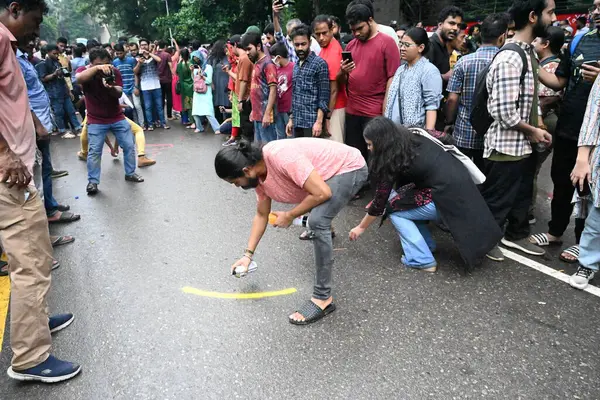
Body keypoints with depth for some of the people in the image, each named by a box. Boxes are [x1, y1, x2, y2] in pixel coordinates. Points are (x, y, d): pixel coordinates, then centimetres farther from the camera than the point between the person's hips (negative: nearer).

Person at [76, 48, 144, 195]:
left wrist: (111, 88, -38)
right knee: (94, 151, -5)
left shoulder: (114, 72, -6)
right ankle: (92, 181, 6)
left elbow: (119, 94, -15)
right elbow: (79, 79, -36)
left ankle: (130, 173, 23)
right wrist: (97, 68, -48)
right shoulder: (84, 71, -11)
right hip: (96, 120, -3)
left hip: (117, 117, 3)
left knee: (129, 146, 6)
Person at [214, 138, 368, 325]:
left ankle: (323, 298, -18)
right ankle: (325, 229, 66)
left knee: (317, 221, -27)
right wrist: (248, 254, 9)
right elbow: (262, 214, 9)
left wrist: (290, 216, -21)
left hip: (350, 167, -9)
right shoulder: (258, 174, -5)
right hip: (331, 169, 9)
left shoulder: (281, 157, -35)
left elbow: (322, 193, -34)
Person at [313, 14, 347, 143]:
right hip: (326, 106, 9)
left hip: (334, 108, -9)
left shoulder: (333, 52, -18)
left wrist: (327, 116, -17)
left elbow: (334, 89, -19)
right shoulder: (325, 47, 8)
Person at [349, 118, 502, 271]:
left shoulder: (392, 160, -12)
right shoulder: (412, 138, 7)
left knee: (395, 210, 3)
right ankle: (427, 245, 21)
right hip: (461, 186, 8)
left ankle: (422, 260, 1)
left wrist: (361, 227, 9)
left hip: (448, 197, -8)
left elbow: (380, 201, -4)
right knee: (405, 204, 17)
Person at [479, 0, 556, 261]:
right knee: (496, 200, 8)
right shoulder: (510, 59, -23)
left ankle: (516, 235, 42)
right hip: (506, 147, -9)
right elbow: (505, 113, -27)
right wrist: (533, 131, -11)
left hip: (524, 145, 9)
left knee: (522, 196, 23)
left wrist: (538, 130, 5)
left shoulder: (528, 52, 8)